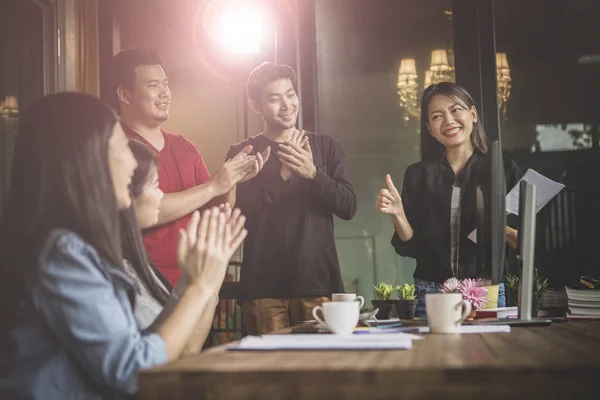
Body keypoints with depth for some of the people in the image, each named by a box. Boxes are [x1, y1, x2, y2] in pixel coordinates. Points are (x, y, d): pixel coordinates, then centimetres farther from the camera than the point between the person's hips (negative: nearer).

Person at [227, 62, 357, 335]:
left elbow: (349, 207, 2)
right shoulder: (242, 153, 8)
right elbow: (241, 208, -6)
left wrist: (313, 173, -13)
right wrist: (283, 173, -14)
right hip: (263, 286, -1)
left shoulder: (325, 147, 11)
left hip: (319, 282, 1)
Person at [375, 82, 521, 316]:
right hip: (431, 295, 1)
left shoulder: (505, 170, 2)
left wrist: (508, 233, -18)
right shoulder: (418, 175, 6)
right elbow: (410, 248, 4)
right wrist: (397, 214, -12)